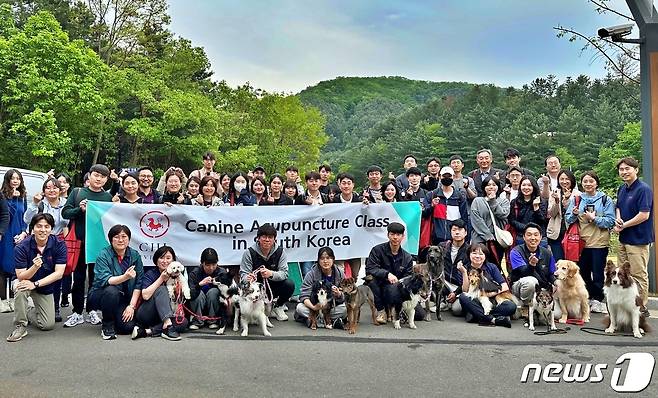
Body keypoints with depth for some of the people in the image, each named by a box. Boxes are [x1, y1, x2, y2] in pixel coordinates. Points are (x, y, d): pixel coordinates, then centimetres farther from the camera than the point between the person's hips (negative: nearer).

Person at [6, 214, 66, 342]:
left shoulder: (59, 245, -18)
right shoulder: (22, 247, -21)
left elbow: (59, 273, -21)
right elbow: (21, 276, -23)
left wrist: (36, 284, -29)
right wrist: (35, 267, -42)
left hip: (45, 287, 1)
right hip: (26, 282, -1)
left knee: (48, 326, -6)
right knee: (20, 287, -38)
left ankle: (36, 308, 28)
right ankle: (20, 326, -20)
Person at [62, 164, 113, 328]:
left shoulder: (108, 196, 7)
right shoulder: (77, 192, 6)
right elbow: (65, 212, 3)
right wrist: (79, 209, -13)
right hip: (79, 241, 0)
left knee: (96, 277, 7)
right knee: (78, 277, 5)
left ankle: (92, 311, 18)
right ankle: (77, 312, 14)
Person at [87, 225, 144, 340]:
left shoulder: (135, 255, -2)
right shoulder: (104, 255, -11)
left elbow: (138, 283, -3)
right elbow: (104, 280, -25)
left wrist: (131, 306, -12)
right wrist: (125, 277, -41)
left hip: (123, 300, 3)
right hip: (99, 296, -2)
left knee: (128, 327, -19)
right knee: (111, 291, -35)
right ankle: (107, 326, -11)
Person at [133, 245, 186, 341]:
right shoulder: (150, 274, -5)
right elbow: (145, 296, -23)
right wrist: (161, 278, -20)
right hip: (145, 314, -4)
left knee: (183, 322, -25)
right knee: (161, 289, -27)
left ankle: (146, 331, -28)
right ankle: (168, 326, -43)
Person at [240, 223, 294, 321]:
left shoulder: (280, 252, -8)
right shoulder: (249, 253, -13)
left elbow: (284, 273, -16)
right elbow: (243, 274, -15)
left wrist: (271, 274, -38)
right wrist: (248, 278, -41)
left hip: (273, 287, 1)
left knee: (289, 285, -25)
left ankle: (277, 307, 6)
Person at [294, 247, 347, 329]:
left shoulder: (340, 274, -7)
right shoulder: (311, 274, -11)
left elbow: (344, 299, -6)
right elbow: (304, 296, -17)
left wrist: (339, 294, -31)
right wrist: (313, 307, -37)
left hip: (332, 307, 0)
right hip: (315, 305, 0)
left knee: (345, 308, -28)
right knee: (300, 308, -29)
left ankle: (314, 319, -21)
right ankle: (332, 321, -29)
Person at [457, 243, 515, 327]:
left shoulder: (491, 267, 6)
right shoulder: (466, 270, 4)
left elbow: (505, 287, 1)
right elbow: (465, 291, -10)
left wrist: (490, 294, -12)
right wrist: (464, 272, -17)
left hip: (493, 302, 1)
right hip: (476, 304, 0)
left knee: (511, 306, -28)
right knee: (463, 297, -31)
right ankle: (493, 319, -34)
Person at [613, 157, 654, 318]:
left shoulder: (643, 189, -15)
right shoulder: (621, 189, 11)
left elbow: (644, 215, -20)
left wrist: (623, 225, -12)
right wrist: (618, 219, 2)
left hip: (638, 240, -9)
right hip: (623, 239, 9)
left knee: (639, 275, 0)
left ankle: (642, 308, 10)